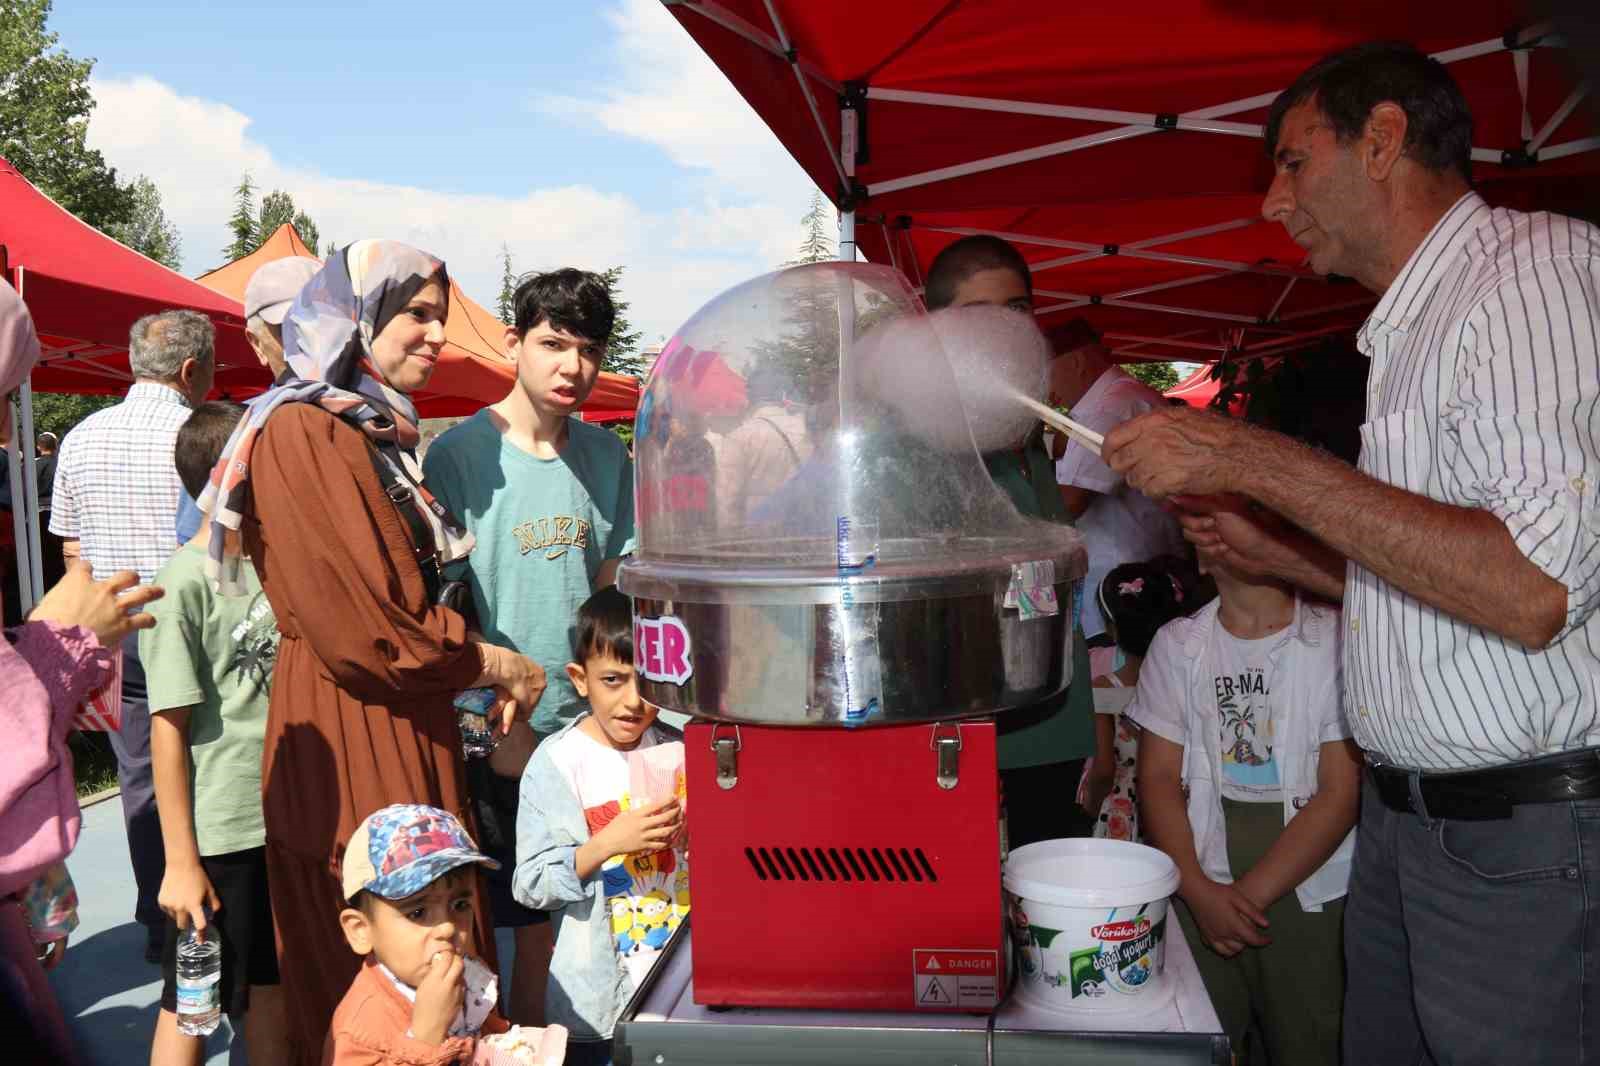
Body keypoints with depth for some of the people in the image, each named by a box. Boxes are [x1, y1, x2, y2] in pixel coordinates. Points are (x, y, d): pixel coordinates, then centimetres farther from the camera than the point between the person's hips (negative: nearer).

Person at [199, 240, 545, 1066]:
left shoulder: (371, 430, 14)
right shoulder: (302, 432, -16)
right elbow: (368, 632, -20)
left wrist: (487, 673, 12)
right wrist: (499, 666, -8)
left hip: (406, 734, 9)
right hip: (352, 746, -9)